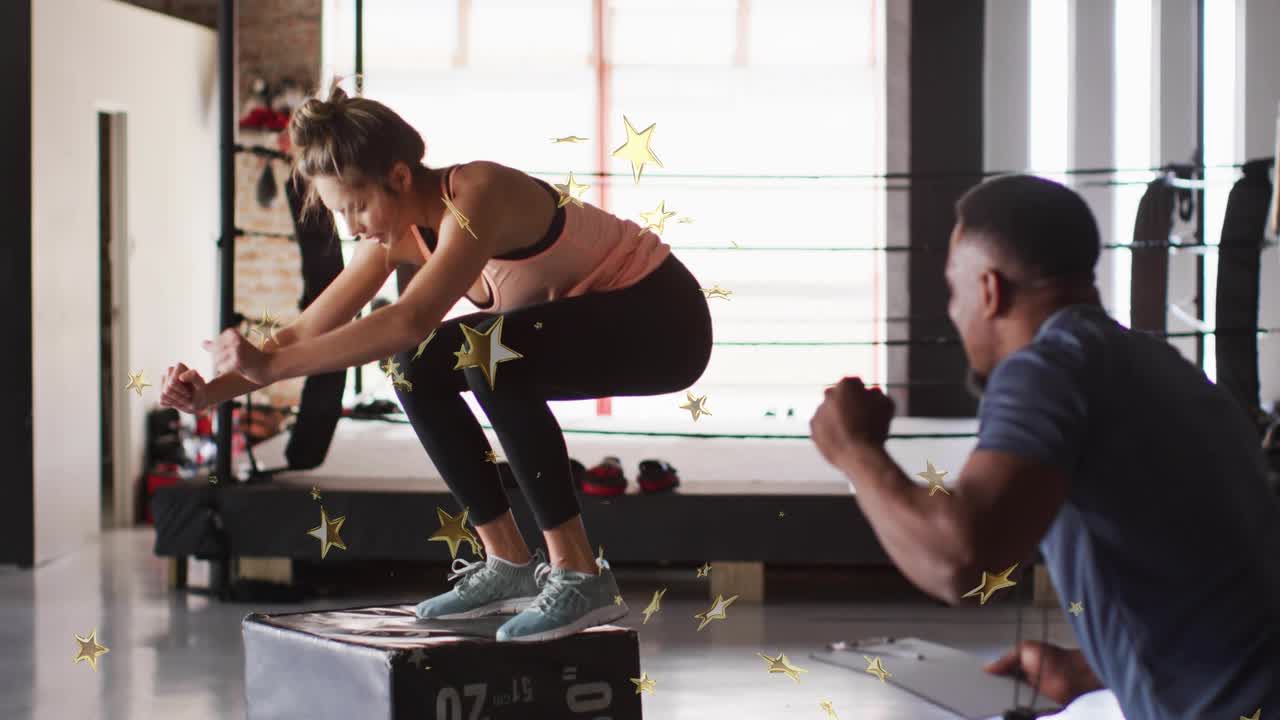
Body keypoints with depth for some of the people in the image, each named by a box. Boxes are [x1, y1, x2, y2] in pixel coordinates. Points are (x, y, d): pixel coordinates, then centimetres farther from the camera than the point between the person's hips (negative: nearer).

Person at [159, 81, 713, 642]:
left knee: (493, 353, -32)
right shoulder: (398, 231, -4)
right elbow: (309, 331, -2)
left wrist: (272, 365, -43)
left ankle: (580, 576, -24)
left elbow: (412, 319, -43)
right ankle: (509, 565, 5)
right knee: (418, 368, -2)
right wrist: (212, 392, -16)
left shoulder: (476, 196, -30)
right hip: (588, 322, 9)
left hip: (661, 319, -9)